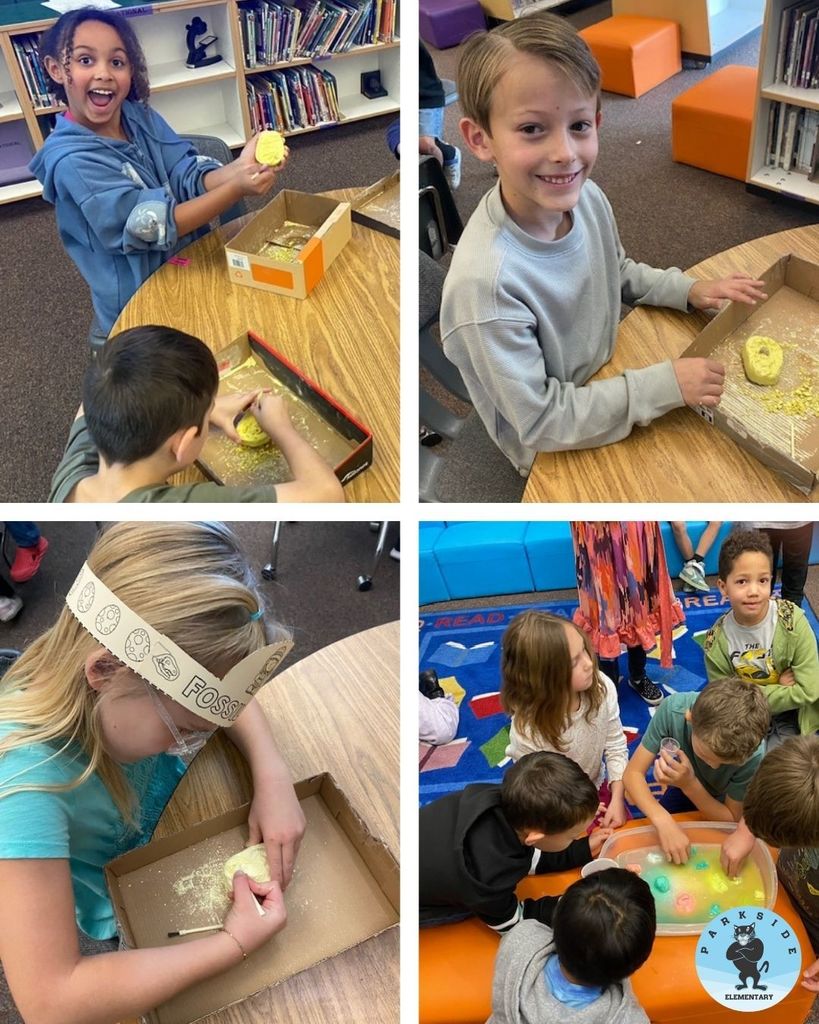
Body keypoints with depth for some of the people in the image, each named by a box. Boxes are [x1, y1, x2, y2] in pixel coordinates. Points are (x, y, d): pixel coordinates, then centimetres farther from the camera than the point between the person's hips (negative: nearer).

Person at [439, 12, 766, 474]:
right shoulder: (487, 283, -37)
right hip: (554, 455, -6)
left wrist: (690, 290, -3)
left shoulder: (587, 197, -13)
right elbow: (538, 424, -28)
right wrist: (664, 385, -26)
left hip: (608, 377, 6)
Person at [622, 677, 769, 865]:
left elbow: (732, 818, -25)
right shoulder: (673, 709, -38)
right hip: (682, 788, 2)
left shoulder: (752, 752, -39)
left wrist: (689, 783, -42)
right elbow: (633, 773, -32)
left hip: (722, 806, -1)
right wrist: (664, 820, -49)